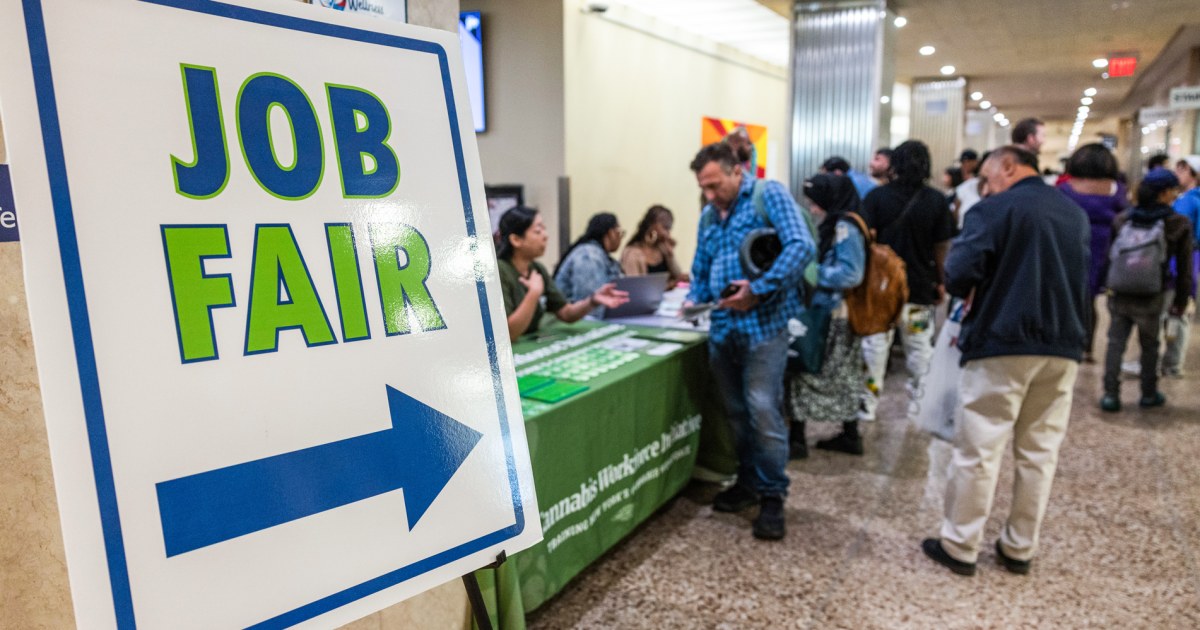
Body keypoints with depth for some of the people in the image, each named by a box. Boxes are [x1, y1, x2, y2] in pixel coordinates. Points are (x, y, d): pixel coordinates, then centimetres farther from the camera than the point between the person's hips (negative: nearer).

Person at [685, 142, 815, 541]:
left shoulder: (769, 195, -3)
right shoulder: (708, 217, 18)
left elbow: (801, 246, -15)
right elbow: (701, 271, 23)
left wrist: (759, 290, -21)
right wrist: (694, 299, 2)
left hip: (763, 322, -7)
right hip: (723, 325, 7)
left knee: (762, 409, -8)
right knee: (736, 411, 13)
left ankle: (773, 495, 7)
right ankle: (748, 481, 28)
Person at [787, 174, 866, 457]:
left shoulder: (845, 228, -17)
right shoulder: (833, 227, 11)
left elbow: (850, 274, -23)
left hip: (830, 317, -10)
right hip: (837, 315, 10)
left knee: (805, 371, -3)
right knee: (842, 377, 16)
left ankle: (797, 439, 3)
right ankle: (850, 436, 26)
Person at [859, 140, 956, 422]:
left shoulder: (876, 196, -6)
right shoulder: (937, 201, -3)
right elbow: (942, 246, -1)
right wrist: (939, 281, 11)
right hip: (921, 286, 1)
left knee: (875, 342, 8)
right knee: (920, 345, 12)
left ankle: (869, 401, 14)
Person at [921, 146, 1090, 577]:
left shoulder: (995, 209, -8)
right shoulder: (1076, 214, 14)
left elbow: (959, 275, -16)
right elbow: (1082, 280, 22)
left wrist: (969, 294, 4)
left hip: (1003, 345, -6)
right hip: (1063, 348, 7)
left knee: (979, 451, 1)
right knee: (1039, 453, 12)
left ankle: (960, 547, 10)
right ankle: (1019, 549, 21)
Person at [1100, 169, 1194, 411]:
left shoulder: (1123, 219, 2)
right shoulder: (1180, 225, -4)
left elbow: (1109, 256, 7)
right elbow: (1184, 269, 0)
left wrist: (1109, 286, 17)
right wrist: (1180, 302, 8)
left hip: (1119, 294, 2)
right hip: (1150, 299, -1)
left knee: (1116, 343, 7)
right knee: (1149, 345, 15)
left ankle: (1111, 394, 5)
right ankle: (1149, 394, 27)